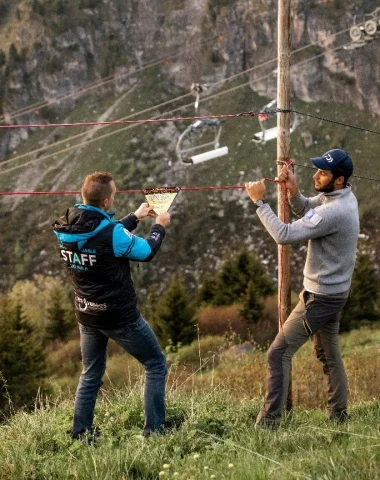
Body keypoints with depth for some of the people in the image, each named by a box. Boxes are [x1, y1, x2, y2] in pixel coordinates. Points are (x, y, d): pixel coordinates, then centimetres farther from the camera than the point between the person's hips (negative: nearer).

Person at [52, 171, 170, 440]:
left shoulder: (66, 229, -4)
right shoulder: (112, 233, -25)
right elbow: (147, 252, -7)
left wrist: (136, 217, 22)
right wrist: (160, 226, 11)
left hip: (87, 316, 7)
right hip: (120, 316, -6)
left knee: (91, 375, 23)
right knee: (156, 365, 11)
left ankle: (81, 433, 25)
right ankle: (153, 430, 11)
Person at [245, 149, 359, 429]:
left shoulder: (333, 212, -29)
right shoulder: (344, 196, 1)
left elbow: (284, 235, -29)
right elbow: (304, 210, 13)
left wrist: (259, 201, -22)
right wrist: (293, 192, -8)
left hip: (321, 297, -10)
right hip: (334, 291, 10)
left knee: (279, 353, -8)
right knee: (329, 354, 21)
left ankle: (269, 421, -7)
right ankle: (339, 415, 31)